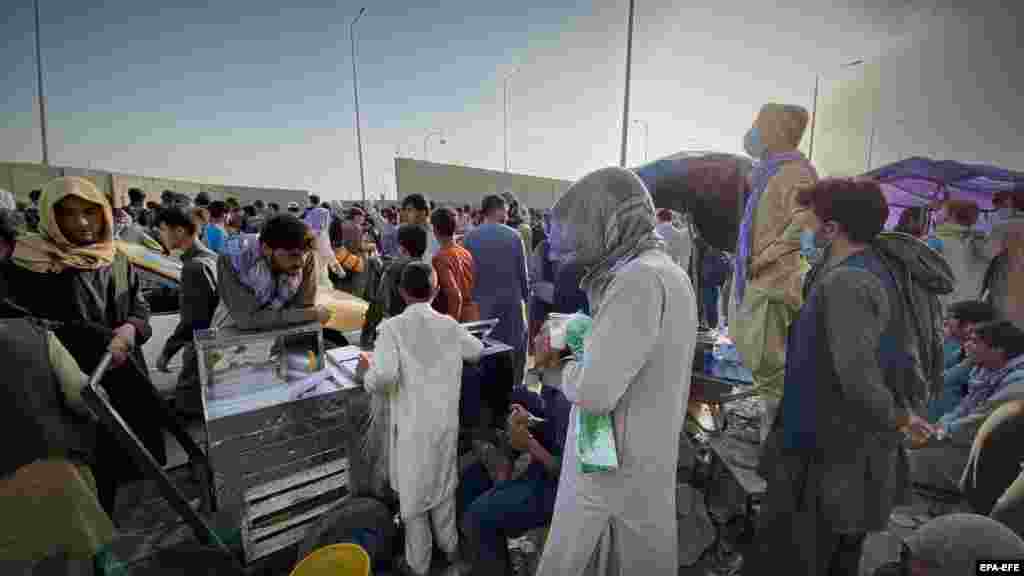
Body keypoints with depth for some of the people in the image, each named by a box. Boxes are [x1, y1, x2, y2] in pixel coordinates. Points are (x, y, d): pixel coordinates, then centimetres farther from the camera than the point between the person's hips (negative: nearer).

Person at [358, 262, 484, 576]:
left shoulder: (393, 326, -15)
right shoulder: (450, 325, -3)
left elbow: (384, 377, -26)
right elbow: (477, 350, 13)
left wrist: (366, 369, -5)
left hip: (414, 427, -3)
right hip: (447, 422, 4)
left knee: (413, 496, 17)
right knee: (444, 485, 25)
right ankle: (449, 546, 44)